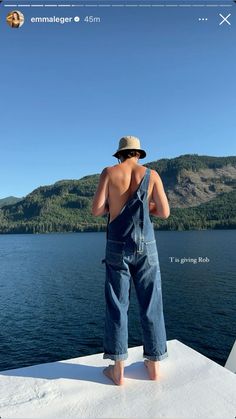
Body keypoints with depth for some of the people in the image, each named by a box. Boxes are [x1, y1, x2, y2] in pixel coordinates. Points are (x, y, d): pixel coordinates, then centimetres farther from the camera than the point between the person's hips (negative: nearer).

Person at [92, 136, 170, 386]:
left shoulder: (109, 172, 1)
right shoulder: (152, 174, 4)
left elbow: (96, 210, -5)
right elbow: (164, 213, 0)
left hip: (118, 247, -1)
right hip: (146, 247, 1)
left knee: (116, 306, 8)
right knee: (151, 305, 12)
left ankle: (118, 369, 15)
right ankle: (154, 365, 24)